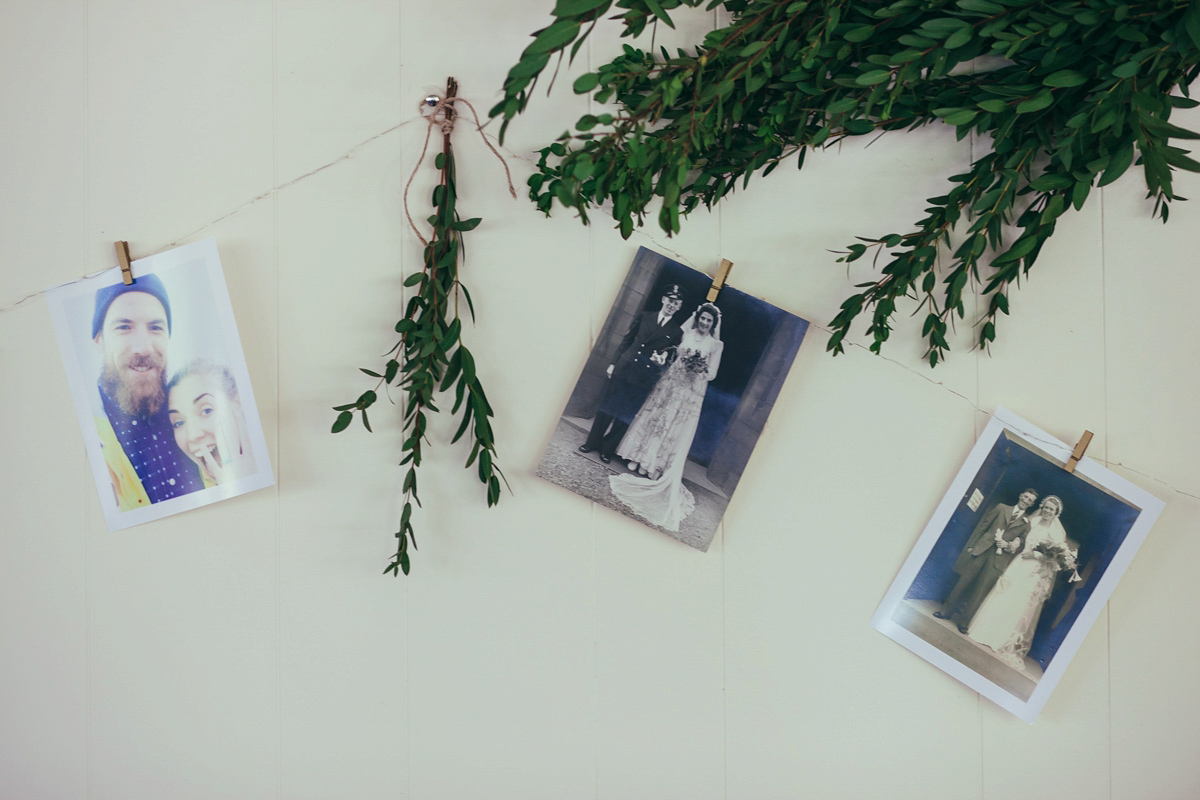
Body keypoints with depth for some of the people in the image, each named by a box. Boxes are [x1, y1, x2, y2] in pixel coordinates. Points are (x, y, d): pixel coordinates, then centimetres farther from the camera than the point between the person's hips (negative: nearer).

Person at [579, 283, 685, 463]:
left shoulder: (676, 332, 3)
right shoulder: (644, 317, 6)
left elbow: (670, 358, 7)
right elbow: (626, 340, 7)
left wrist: (661, 363, -16)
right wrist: (613, 362, 2)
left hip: (644, 379, -1)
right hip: (624, 368, 1)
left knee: (626, 415, 5)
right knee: (607, 406, 6)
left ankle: (608, 449, 17)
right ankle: (592, 442, 19)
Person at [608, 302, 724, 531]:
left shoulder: (716, 344, 1)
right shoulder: (684, 333, 4)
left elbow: (712, 374, 0)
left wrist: (701, 369, -20)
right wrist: (684, 362, -12)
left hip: (691, 394, -1)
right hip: (670, 384, 1)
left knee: (676, 430, 2)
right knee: (655, 419, 5)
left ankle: (657, 468, 12)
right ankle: (640, 460, 17)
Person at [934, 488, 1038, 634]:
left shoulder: (1026, 523, 11)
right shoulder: (1001, 508, 10)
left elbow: (1021, 543, 8)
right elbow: (982, 526, 7)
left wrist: (1007, 545, -12)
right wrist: (970, 545, 1)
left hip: (998, 559, 0)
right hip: (981, 550, 0)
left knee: (979, 591, 0)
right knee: (964, 581, 2)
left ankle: (963, 621, 10)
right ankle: (946, 611, 14)